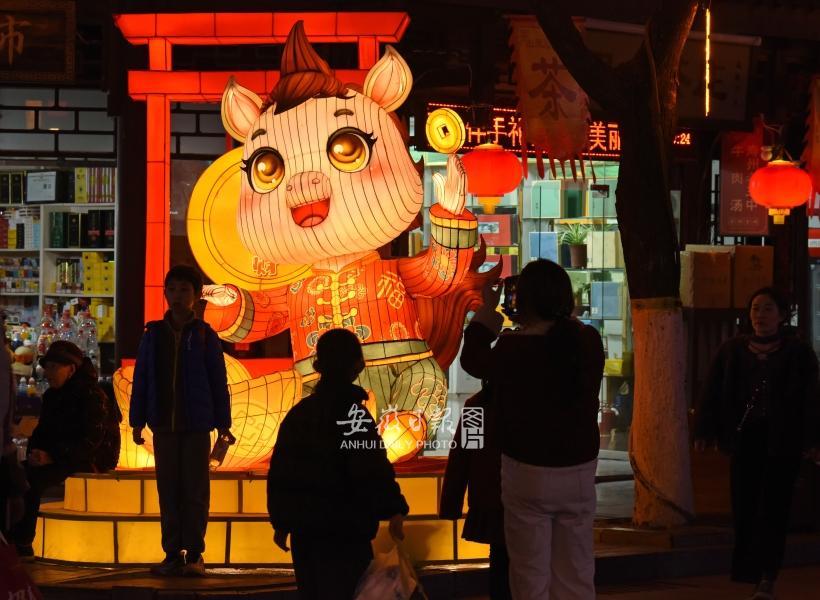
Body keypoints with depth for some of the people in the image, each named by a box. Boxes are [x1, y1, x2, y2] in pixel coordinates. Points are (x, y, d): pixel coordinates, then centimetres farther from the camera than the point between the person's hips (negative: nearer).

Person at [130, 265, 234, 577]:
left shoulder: (205, 335, 0)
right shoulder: (153, 334, 5)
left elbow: (219, 381, 1)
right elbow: (141, 379, 7)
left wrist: (223, 423, -1)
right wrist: (137, 420, 4)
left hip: (197, 425, -2)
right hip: (164, 425, 2)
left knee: (195, 490, 0)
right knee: (168, 490, 5)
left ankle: (194, 555, 6)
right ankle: (172, 554, 11)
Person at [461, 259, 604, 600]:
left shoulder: (512, 349, -17)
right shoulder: (589, 342, -7)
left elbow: (473, 361, 4)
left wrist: (487, 312, 13)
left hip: (528, 473, -3)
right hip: (579, 471, 4)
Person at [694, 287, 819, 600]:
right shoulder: (733, 350, 7)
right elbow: (712, 392, 7)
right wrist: (705, 432, 1)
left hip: (782, 441, -3)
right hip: (745, 437, 3)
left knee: (772, 509, -5)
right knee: (745, 506, 2)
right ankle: (750, 572, 12)